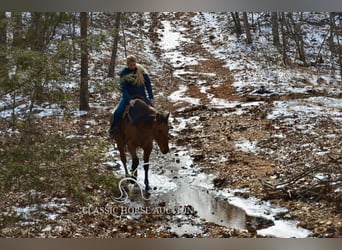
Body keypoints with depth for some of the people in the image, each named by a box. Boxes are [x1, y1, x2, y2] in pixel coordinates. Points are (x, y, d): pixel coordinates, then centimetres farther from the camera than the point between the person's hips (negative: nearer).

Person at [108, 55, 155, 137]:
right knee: (118, 112, -22)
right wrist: (129, 100, -29)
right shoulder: (123, 73, -10)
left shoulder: (141, 70, -5)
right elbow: (124, 88, -15)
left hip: (141, 96, 2)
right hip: (128, 96, -2)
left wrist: (151, 97, -7)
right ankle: (113, 129, -1)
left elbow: (148, 84, -1)